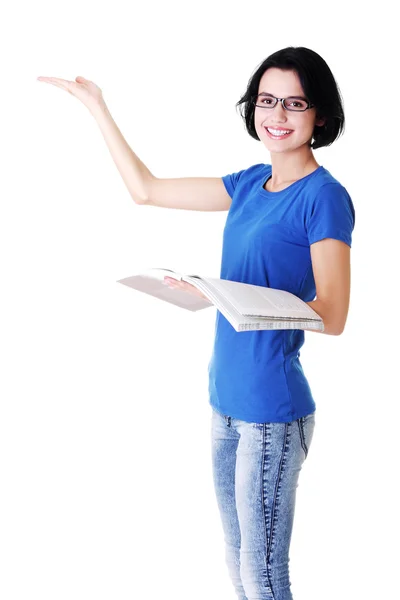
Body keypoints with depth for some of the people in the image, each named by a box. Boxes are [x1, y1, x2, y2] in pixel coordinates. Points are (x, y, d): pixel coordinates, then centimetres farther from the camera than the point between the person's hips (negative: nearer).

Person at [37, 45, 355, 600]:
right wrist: (98, 109, 20)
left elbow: (332, 316, -17)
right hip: (227, 399, 7)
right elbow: (146, 191, 19)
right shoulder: (250, 184, 11)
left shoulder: (324, 196, -11)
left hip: (273, 409, -7)